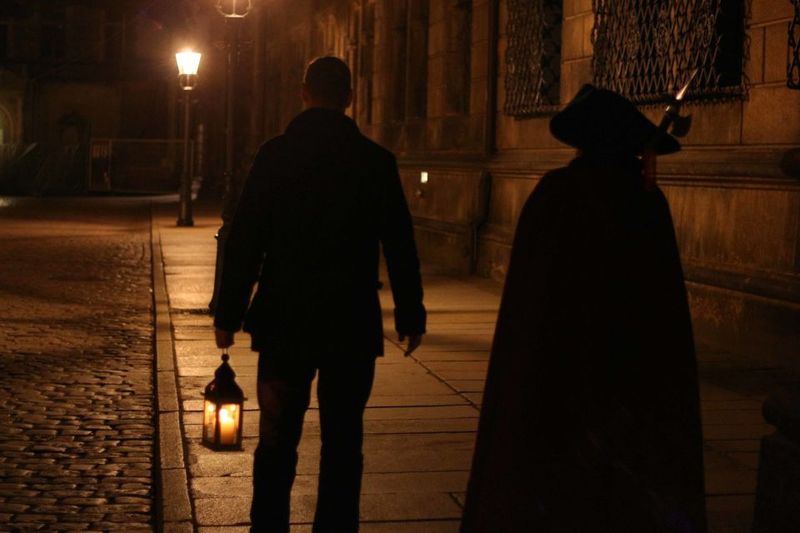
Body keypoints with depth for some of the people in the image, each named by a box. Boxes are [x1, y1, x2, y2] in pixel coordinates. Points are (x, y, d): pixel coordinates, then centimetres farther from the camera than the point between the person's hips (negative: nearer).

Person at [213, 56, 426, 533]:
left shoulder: (275, 155, -3)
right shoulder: (376, 161, -2)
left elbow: (245, 241, -5)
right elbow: (400, 246, 0)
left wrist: (229, 314, 0)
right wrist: (411, 315, 9)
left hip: (285, 322, 0)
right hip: (353, 326, 0)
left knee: (277, 441, 10)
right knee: (343, 442, 9)